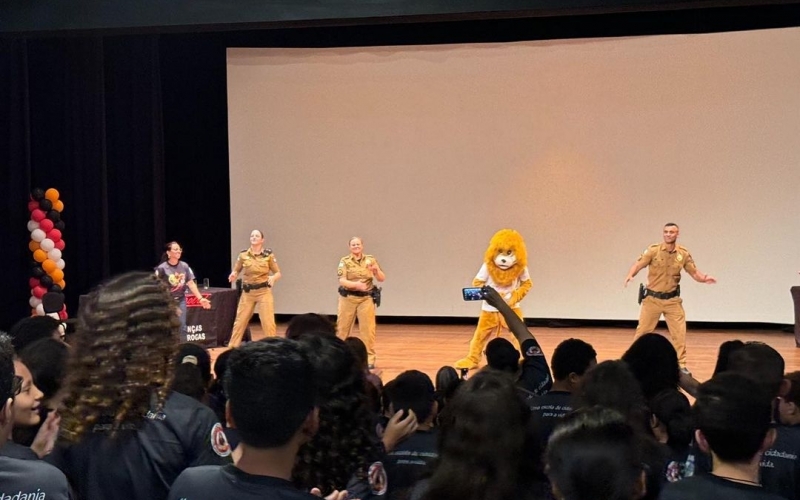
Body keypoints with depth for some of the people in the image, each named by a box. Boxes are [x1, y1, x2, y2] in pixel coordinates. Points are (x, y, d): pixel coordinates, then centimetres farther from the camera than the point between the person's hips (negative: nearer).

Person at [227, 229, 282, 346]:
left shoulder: (268, 255, -3)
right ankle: (232, 347, 17)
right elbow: (236, 270, 12)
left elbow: (278, 273, 1)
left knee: (268, 322, -4)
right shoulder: (243, 254, 1)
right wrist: (233, 275, -11)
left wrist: (273, 277, -21)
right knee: (240, 321, 6)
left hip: (264, 292, -2)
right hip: (247, 293, 2)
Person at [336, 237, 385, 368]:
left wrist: (377, 269, -18)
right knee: (342, 328, 7)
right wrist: (356, 284, -29)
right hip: (348, 298, 0)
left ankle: (369, 358, 5)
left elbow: (382, 279, 3)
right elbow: (342, 281, -12)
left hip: (366, 299, 1)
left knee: (367, 329, -1)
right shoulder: (345, 261, -1)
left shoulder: (371, 260, 5)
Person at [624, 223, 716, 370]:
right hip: (653, 298, -1)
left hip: (673, 300, 2)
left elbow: (694, 272, 2)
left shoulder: (683, 253, -2)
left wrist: (704, 278, -19)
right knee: (642, 332, 7)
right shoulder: (653, 250, -10)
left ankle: (681, 365, 13)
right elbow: (638, 265, -16)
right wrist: (630, 275, -38)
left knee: (679, 334, 1)